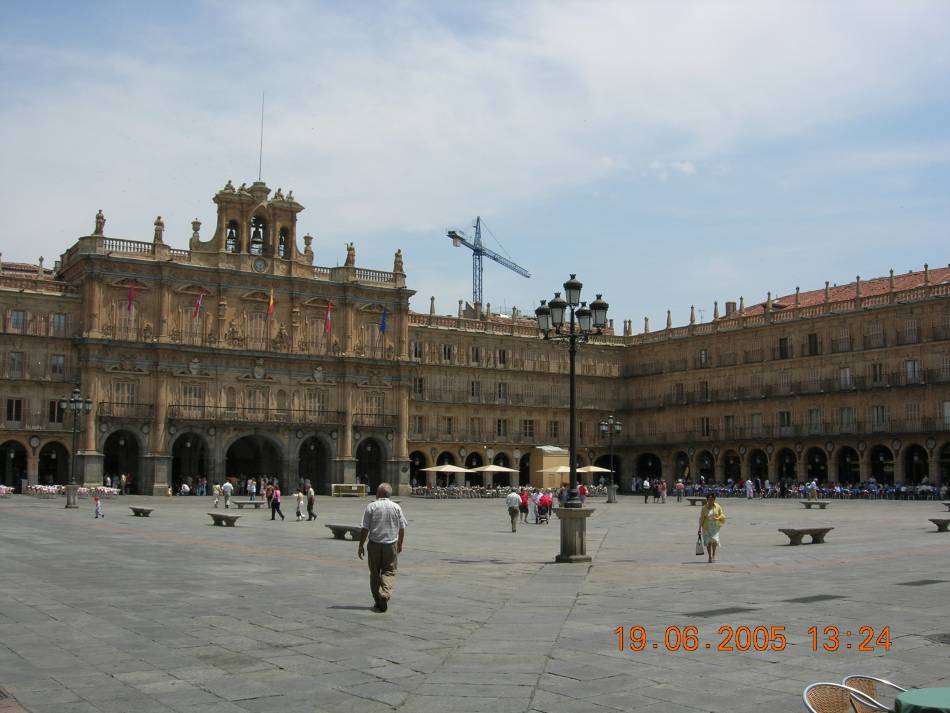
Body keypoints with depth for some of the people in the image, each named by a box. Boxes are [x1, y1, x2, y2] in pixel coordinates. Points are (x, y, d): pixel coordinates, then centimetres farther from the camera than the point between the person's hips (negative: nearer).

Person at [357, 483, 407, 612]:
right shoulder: (396, 507, 2)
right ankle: (385, 595, -17)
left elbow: (365, 529, -7)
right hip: (391, 545, 1)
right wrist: (400, 544, 19)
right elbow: (402, 529, 6)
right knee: (389, 572, 5)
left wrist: (361, 545, 2)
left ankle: (378, 601, 16)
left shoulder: (371, 507, -5)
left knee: (375, 573, 12)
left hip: (374, 544, -1)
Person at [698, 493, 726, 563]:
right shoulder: (704, 508, -1)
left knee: (714, 540, -16)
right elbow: (701, 519, -1)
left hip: (715, 527, 0)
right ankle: (710, 557, 16)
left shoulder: (717, 507, 2)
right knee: (708, 542, 1)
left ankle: (713, 555, 6)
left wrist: (718, 518, -13)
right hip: (706, 527, 0)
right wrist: (699, 528, -5)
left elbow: (722, 515, 9)